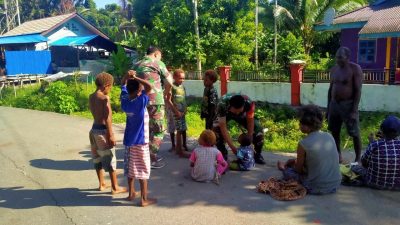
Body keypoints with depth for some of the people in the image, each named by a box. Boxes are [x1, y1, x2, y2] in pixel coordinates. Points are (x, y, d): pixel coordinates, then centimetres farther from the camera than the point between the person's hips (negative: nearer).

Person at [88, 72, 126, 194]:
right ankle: (115, 187, 9)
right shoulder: (104, 98, -16)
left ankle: (101, 184, 29)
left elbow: (95, 113, 12)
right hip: (103, 130, -8)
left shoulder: (91, 97, 7)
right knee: (110, 159, 1)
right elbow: (107, 118, -20)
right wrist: (111, 135, -18)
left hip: (94, 129, 8)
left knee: (98, 158, 17)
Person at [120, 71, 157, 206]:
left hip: (129, 140, 7)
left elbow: (123, 86, 12)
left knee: (130, 169, 18)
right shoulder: (140, 102, -20)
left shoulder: (125, 100, -2)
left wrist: (127, 76, -5)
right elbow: (149, 87, -26)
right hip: (140, 141, -7)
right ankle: (144, 199, 8)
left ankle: (131, 193, 30)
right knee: (142, 170, 2)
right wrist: (135, 78, -20)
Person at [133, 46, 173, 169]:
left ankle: (150, 155, 26)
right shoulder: (158, 63, -1)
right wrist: (165, 93, 17)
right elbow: (169, 82, 0)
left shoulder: (136, 65, 16)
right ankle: (150, 159, 2)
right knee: (158, 131, 2)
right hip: (155, 101, -7)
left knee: (147, 129, 19)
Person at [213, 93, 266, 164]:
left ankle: (257, 154, 4)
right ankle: (223, 154, -10)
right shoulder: (222, 104, -42)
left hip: (242, 116, 1)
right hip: (225, 115, -1)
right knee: (216, 128, -30)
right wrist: (232, 147, -41)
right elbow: (223, 127, -40)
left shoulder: (249, 103, -38)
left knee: (258, 129, -19)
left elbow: (250, 123, -28)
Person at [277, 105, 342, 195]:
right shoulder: (329, 136, -1)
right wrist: (295, 161, 22)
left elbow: (299, 170, -4)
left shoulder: (303, 143, -19)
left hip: (317, 188, -6)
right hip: (335, 185, 6)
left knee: (288, 171, 12)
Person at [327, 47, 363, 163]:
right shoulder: (334, 69, 8)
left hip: (348, 104, -6)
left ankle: (358, 159, 13)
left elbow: (358, 90, -13)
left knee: (354, 133, 1)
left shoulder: (355, 69, -10)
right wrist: (328, 107, 11)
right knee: (334, 132, 12)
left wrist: (354, 110, -19)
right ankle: (338, 155, 27)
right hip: (334, 104, 6)